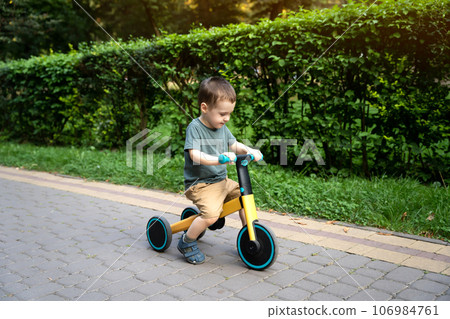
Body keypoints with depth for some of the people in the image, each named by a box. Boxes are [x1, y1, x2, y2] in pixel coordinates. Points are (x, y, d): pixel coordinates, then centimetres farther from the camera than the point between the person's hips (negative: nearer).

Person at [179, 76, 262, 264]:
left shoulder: (222, 127, 8)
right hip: (200, 183, -8)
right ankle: (187, 242, -3)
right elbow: (195, 155, -27)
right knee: (211, 213, -27)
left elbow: (234, 145, 13)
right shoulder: (195, 127, -16)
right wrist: (218, 159, -43)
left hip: (221, 180, 8)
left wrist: (249, 151, -9)